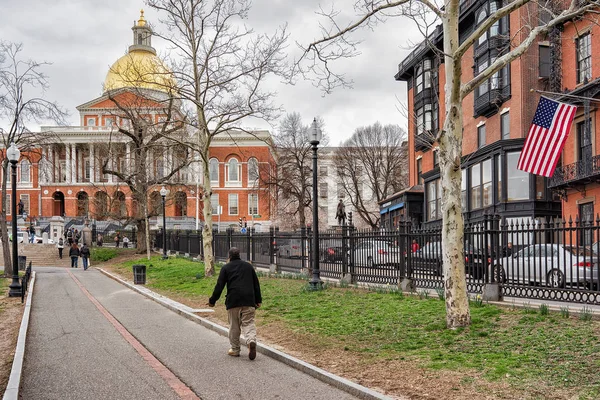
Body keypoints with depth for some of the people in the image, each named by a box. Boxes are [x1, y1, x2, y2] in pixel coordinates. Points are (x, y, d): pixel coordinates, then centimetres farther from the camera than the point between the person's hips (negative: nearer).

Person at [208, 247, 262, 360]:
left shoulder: (226, 268, 4)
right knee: (248, 323, 3)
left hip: (233, 301, -2)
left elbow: (219, 286, 1)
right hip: (249, 301, 2)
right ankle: (251, 341, -24)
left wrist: (212, 300, 9)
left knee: (234, 326, 8)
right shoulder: (248, 266, 14)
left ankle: (235, 349, 15)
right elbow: (256, 284, 16)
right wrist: (258, 300, 21)